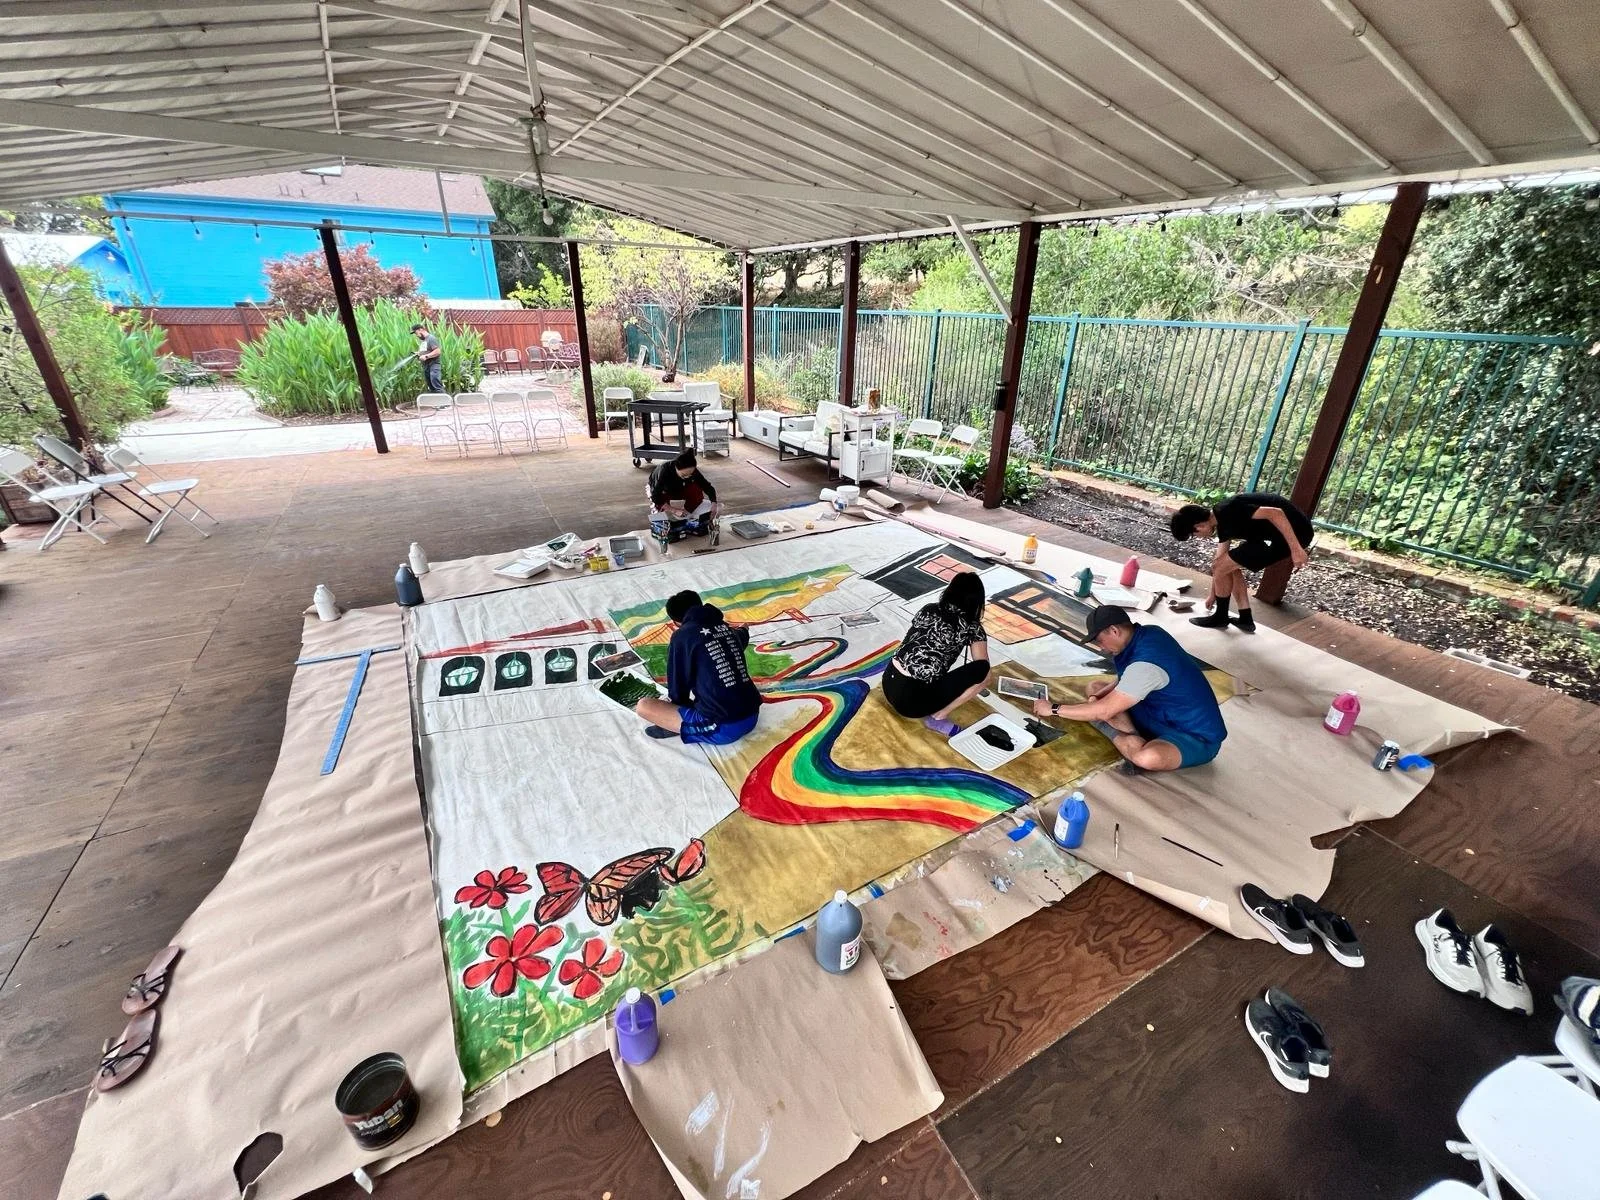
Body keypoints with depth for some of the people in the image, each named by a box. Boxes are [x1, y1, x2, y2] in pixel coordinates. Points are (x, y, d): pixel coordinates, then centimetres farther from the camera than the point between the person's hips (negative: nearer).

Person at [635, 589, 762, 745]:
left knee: (643, 706, 1)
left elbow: (678, 688, 1)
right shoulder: (727, 629, 13)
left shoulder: (681, 636, -5)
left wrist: (679, 702, 24)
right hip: (751, 718, 6)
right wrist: (742, 631, 64)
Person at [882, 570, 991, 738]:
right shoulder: (972, 628, -2)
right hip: (912, 700, -7)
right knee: (984, 673, -2)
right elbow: (982, 666, 10)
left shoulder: (928, 609, 12)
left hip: (888, 684, 7)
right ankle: (937, 717, 1)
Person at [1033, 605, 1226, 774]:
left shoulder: (1145, 665, -32)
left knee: (1148, 758, -42)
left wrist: (1053, 709, -18)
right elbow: (1126, 682, 12)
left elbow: (1103, 711, -28)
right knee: (1095, 687, 7)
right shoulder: (1148, 633, -4)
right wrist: (1097, 696, -7)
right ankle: (1132, 738, -10)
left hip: (1197, 736, -9)